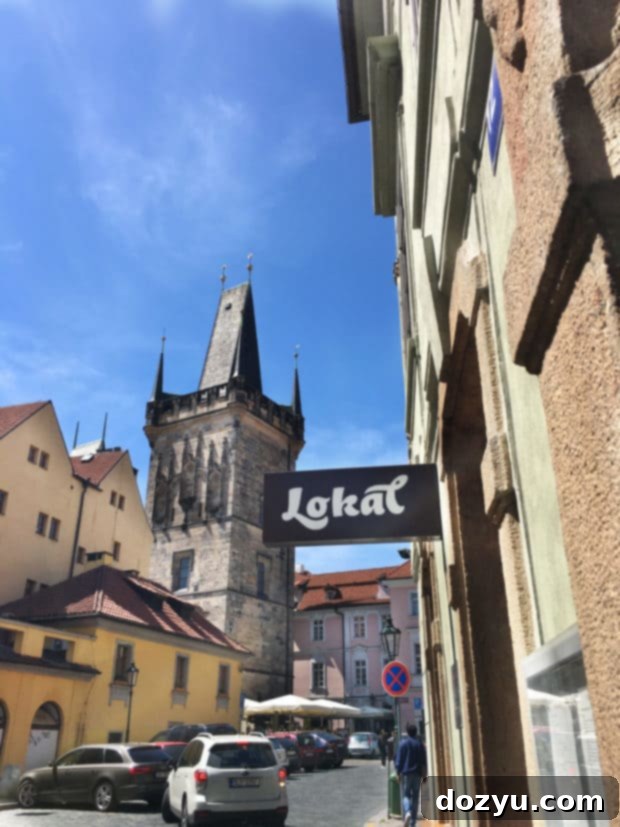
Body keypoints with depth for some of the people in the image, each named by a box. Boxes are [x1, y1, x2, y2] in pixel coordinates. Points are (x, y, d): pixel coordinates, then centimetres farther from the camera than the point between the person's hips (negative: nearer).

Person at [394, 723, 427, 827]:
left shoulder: (403, 743, -6)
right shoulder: (420, 744, 4)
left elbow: (399, 760, -7)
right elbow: (424, 761, 7)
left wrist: (398, 772, 0)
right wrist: (424, 774, 13)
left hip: (406, 773, -3)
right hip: (417, 773, 3)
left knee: (405, 795, 3)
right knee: (415, 797, 10)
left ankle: (407, 812, -25)